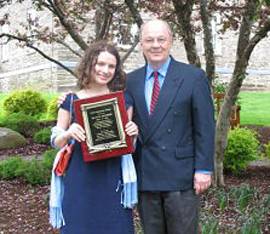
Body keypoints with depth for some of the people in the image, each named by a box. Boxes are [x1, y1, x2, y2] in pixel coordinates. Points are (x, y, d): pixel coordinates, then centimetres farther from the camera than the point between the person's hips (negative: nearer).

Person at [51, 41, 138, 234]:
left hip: (112, 178, 1)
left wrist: (133, 132, -11)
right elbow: (56, 141, 3)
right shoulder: (71, 101, 0)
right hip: (81, 180, -1)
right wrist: (69, 134, -18)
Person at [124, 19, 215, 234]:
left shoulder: (193, 77, -3)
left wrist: (203, 169, -8)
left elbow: (205, 127, -4)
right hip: (145, 176, 4)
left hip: (181, 174, -3)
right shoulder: (131, 80, 8)